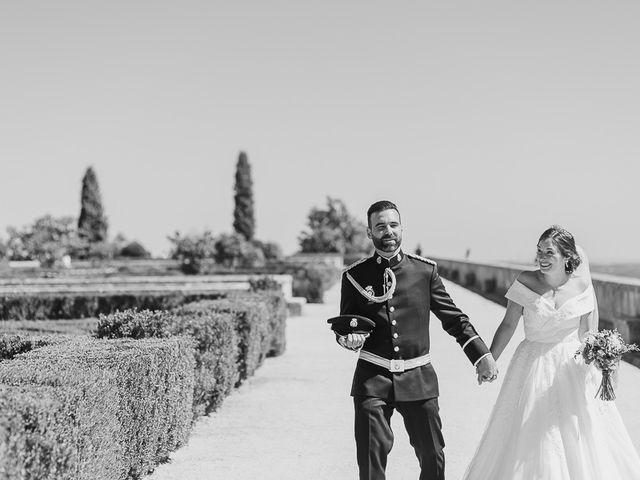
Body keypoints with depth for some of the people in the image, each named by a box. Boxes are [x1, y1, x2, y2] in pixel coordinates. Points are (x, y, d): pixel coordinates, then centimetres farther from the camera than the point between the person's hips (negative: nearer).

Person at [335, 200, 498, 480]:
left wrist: (481, 355, 1)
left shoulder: (425, 271, 2)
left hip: (418, 380, 1)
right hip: (373, 379, -1)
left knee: (433, 457, 6)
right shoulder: (355, 276, 1)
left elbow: (453, 317, 8)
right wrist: (349, 339, -16)